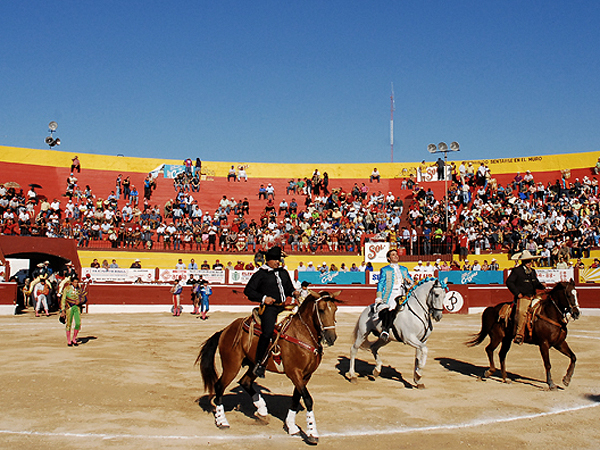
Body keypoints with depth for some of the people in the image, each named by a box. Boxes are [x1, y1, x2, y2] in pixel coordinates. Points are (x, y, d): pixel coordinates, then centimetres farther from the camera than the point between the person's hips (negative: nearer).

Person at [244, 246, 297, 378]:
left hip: (283, 307, 7)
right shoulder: (260, 274, 1)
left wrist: (294, 293, 6)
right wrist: (263, 298, -13)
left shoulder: (284, 272, 19)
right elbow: (248, 290, -1)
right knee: (268, 332, -25)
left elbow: (289, 288, 30)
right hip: (269, 308, -7)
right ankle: (259, 363, -15)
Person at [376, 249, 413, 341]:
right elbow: (380, 284, 9)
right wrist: (379, 298, -2)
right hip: (390, 293, -4)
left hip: (403, 294, 4)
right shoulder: (384, 270, 15)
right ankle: (385, 330, -34)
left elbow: (411, 282, 26)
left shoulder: (404, 269, 26)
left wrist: (409, 281, 1)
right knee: (388, 309, -33)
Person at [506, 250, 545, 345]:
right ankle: (518, 335, -26)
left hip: (533, 297, 7)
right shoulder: (517, 270, -1)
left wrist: (541, 286, 4)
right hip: (522, 298, -7)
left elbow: (536, 283, 28)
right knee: (521, 311, -28)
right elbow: (509, 282, -4)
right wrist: (517, 293, -10)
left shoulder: (532, 271, 20)